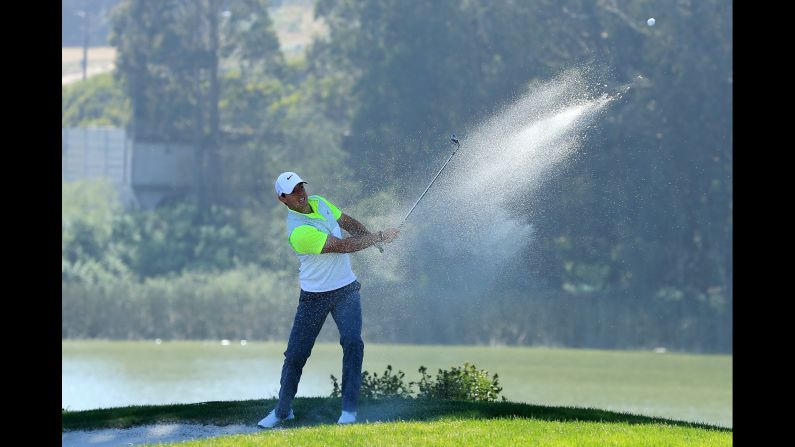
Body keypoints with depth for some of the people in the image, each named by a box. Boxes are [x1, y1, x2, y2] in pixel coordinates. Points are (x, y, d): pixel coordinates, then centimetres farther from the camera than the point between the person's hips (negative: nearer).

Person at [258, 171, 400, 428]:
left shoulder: (318, 203, 0)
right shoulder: (299, 232, -24)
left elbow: (347, 222, 13)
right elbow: (343, 246, -23)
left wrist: (371, 237, -6)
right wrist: (379, 238, -16)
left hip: (346, 290, 5)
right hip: (314, 297, -5)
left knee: (352, 342, -14)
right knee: (296, 354, 0)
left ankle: (349, 408, -9)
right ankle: (282, 410, 19)